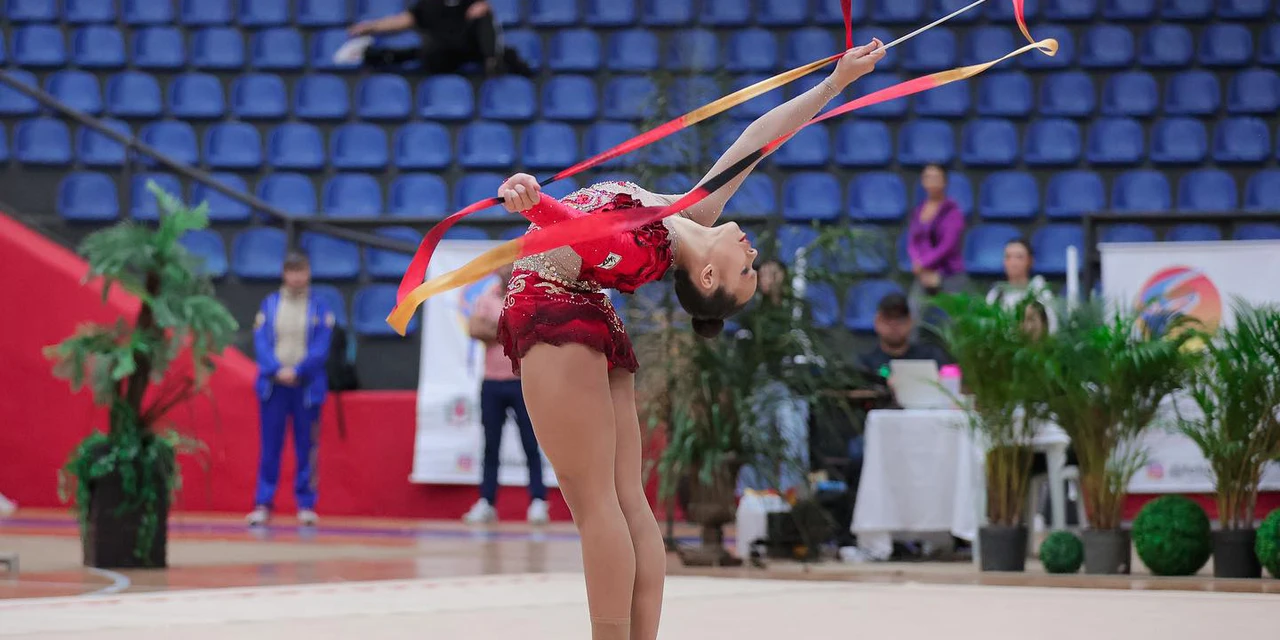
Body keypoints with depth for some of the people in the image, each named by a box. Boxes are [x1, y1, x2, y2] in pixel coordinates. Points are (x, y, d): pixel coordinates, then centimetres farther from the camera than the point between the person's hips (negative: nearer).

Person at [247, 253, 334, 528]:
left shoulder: (319, 307, 2)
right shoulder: (270, 304, 6)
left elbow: (321, 348, -4)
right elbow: (261, 342, 0)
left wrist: (297, 371, -15)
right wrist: (278, 370, -14)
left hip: (307, 385, -1)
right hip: (273, 384, 1)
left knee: (306, 447, 2)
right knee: (270, 447, 1)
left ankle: (306, 505, 9)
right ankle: (263, 504, 5)